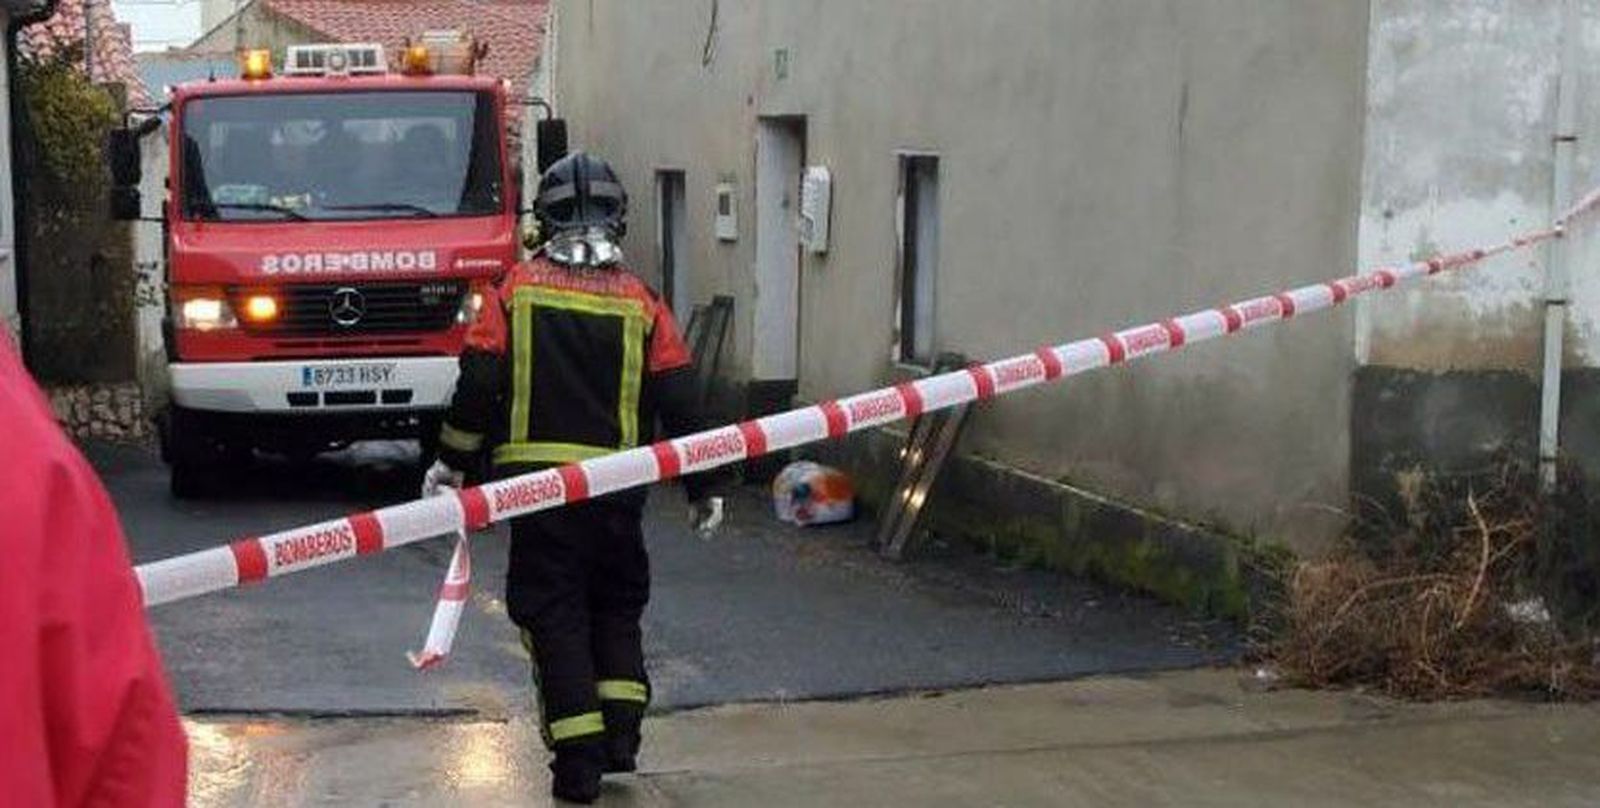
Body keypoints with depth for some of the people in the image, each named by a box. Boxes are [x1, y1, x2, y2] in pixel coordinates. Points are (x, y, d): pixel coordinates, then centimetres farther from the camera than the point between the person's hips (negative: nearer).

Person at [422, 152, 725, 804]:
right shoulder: (641, 302, 2)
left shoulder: (519, 287, -1)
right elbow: (678, 400, 1)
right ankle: (621, 730, 13)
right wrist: (701, 488, 11)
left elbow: (478, 383, -4)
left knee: (554, 611, 4)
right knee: (616, 606, 20)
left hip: (535, 478, -1)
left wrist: (452, 462, 8)